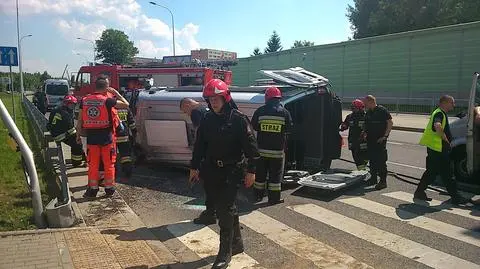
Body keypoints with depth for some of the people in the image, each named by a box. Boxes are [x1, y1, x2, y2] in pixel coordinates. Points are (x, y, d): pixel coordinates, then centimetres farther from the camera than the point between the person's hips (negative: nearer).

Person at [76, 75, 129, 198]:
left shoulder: (84, 100, 1)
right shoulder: (107, 100, -13)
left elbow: (80, 121, 5)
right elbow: (126, 104, -6)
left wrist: (78, 135, 14)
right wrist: (116, 93, 4)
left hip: (91, 136, 4)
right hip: (107, 136, -3)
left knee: (93, 164, 12)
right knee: (109, 163, 9)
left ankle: (93, 189, 17)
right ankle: (109, 188, 16)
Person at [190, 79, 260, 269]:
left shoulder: (238, 119, -10)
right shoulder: (207, 120, 6)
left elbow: (250, 146, -10)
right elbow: (199, 145, 13)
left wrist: (251, 170, -11)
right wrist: (194, 167, 14)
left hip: (232, 172, -5)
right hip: (212, 171, 6)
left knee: (225, 210, -7)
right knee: (223, 208, 14)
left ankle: (225, 253, 5)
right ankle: (236, 242, 32)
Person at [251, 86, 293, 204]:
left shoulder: (260, 111, -4)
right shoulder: (284, 112, -6)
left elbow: (253, 126, 5)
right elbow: (290, 128, 2)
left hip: (262, 149, 2)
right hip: (278, 150, -1)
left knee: (260, 173, 14)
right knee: (276, 174, 7)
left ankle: (258, 195, 25)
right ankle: (274, 198, 11)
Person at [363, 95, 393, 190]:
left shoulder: (382, 110, -9)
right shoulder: (368, 113, 14)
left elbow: (390, 123, -11)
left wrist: (385, 136, -15)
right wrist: (365, 133, 6)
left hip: (380, 140, -7)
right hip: (370, 140, 8)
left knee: (381, 160, -6)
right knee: (372, 160, 13)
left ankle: (383, 181, -1)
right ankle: (373, 178, 24)